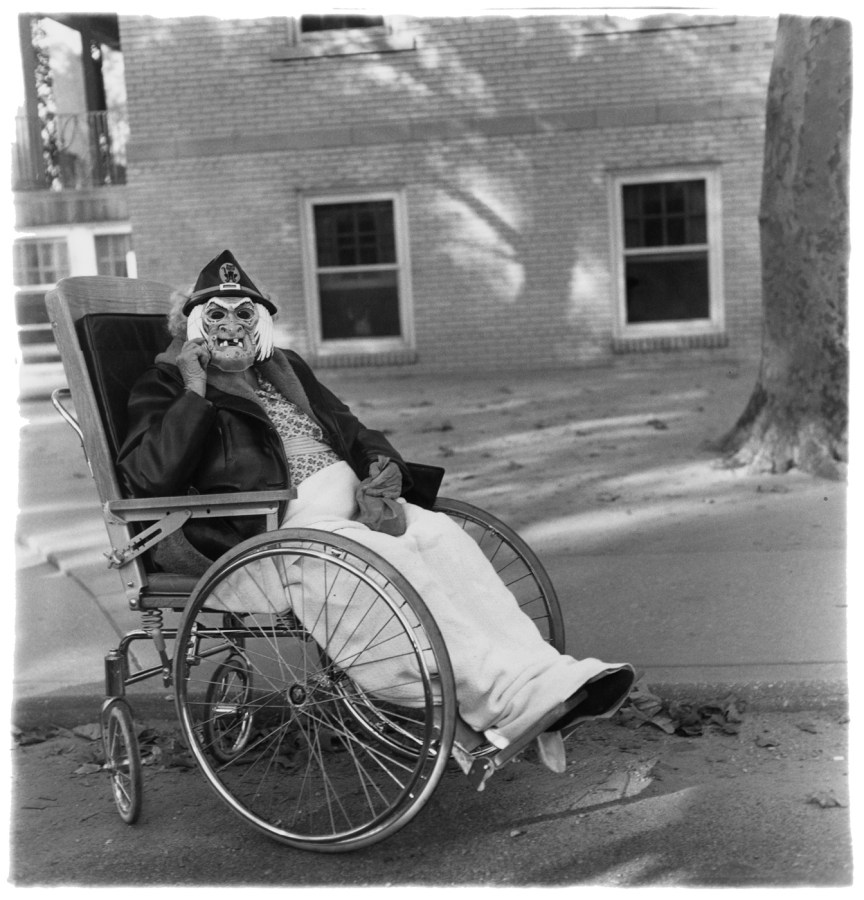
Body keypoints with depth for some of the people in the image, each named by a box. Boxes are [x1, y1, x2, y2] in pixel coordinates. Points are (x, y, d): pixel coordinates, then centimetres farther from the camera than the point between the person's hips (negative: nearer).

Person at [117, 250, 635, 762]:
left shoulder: (286, 369, 28)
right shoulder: (165, 388, 9)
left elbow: (351, 429, 25)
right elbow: (152, 477, -8)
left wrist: (383, 471, 2)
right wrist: (195, 390, -9)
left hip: (354, 504, 6)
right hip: (279, 527, -6)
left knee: (440, 534, -21)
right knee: (395, 561, -31)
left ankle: (544, 676, -32)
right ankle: (509, 701, -37)